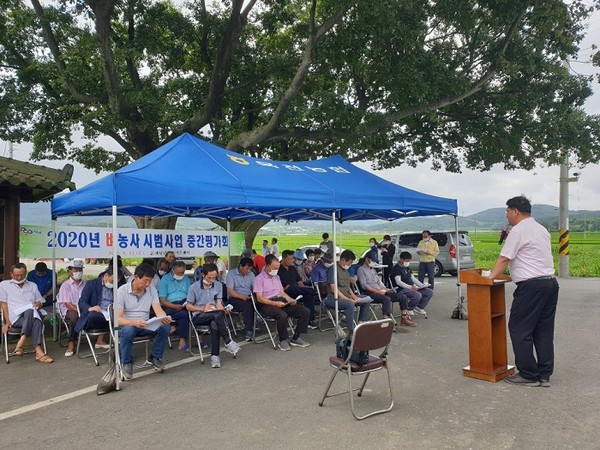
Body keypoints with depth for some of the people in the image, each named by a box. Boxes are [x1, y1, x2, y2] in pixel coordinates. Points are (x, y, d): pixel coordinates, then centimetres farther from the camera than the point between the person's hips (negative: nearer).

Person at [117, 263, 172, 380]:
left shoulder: (152, 290, -1)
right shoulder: (122, 291, -13)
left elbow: (158, 311, -8)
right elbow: (118, 318, -20)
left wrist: (164, 318, -33)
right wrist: (134, 322, -40)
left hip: (145, 325, 4)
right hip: (127, 325, -3)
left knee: (165, 326, -24)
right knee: (128, 331, -38)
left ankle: (155, 357, -2)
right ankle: (126, 363, -13)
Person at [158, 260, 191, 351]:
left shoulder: (186, 279, 17)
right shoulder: (165, 279, 3)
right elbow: (162, 300, -4)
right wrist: (175, 306, -20)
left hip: (184, 303, 4)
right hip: (170, 306, -4)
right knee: (184, 314, -35)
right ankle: (182, 340, -25)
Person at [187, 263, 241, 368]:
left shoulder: (218, 285, 10)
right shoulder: (194, 287, 0)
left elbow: (218, 303, 5)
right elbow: (188, 306, 2)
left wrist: (222, 309, -19)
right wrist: (203, 309, -12)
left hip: (214, 316, 3)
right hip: (198, 317, -2)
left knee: (215, 324, -36)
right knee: (217, 314, -35)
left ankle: (215, 356, -33)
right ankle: (228, 342, -30)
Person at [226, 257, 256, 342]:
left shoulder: (251, 274, 12)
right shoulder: (231, 274, -4)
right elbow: (230, 291, -12)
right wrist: (242, 297, -24)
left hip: (248, 297, 5)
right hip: (234, 298, -4)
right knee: (248, 305, -34)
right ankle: (249, 331, -29)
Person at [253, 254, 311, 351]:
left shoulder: (276, 277, 21)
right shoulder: (260, 278, -3)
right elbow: (259, 298, -11)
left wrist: (291, 300, 3)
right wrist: (275, 303, -21)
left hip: (281, 301, 7)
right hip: (267, 304, -7)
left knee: (305, 311, -10)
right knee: (282, 315, -39)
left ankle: (295, 338, -2)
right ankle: (283, 340, -15)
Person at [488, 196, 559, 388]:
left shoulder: (518, 230, -9)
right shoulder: (542, 229, 19)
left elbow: (504, 258, -10)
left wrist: (490, 277, -3)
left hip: (531, 286, -9)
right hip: (550, 282, 9)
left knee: (520, 330, 0)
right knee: (544, 331, 11)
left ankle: (528, 375, 5)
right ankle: (544, 375, 15)